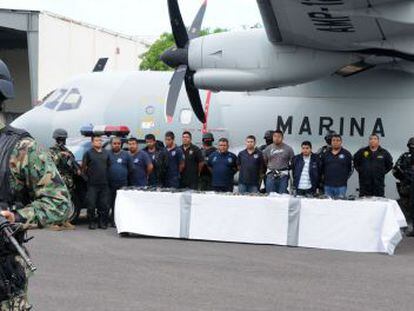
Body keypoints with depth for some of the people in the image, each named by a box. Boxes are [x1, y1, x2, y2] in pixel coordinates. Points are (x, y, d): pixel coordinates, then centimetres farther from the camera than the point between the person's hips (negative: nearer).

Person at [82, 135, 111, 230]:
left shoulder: (106, 153, 12)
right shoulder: (88, 153, 0)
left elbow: (109, 166, 19)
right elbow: (83, 167, 2)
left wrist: (107, 176, 12)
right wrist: (88, 175, 3)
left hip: (104, 183, 3)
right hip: (92, 184, -3)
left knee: (104, 205, 3)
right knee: (91, 205, -2)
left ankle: (102, 222, 13)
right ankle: (92, 222, 8)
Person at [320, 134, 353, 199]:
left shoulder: (346, 154, 4)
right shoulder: (325, 154, 11)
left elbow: (351, 169, 5)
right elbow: (322, 168, 16)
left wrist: (345, 178, 2)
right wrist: (324, 178, 9)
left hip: (341, 186, -2)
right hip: (328, 185, 2)